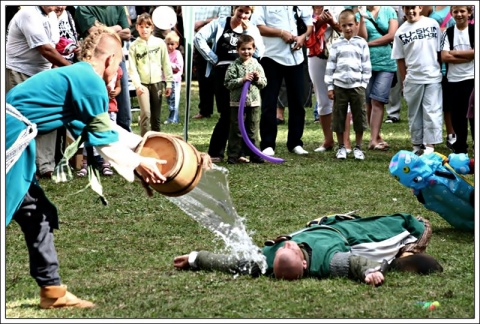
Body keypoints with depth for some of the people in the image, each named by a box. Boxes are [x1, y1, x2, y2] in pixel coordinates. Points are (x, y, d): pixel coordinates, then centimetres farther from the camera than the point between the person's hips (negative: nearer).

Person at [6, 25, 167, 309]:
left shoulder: (75, 75, 19)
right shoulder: (92, 83, -9)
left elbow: (105, 127, 28)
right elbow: (103, 140, -3)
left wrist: (141, 143, 30)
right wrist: (138, 163, 9)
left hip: (13, 134, 10)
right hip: (13, 133, -10)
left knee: (38, 214, 15)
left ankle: (52, 290, 21)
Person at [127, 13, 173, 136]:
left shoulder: (159, 43, 1)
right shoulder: (134, 46, -1)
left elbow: (166, 64, 5)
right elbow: (132, 67, -3)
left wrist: (168, 83, 3)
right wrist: (137, 85, -14)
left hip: (157, 83, 2)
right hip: (142, 83, -2)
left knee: (156, 116, 7)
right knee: (145, 113, -14)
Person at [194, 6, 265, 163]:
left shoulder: (252, 29, 13)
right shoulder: (220, 24, 5)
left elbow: (258, 52, 0)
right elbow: (199, 38, -2)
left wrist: (248, 31, -4)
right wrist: (213, 58, -4)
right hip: (222, 72, -3)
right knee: (227, 113, -6)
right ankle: (215, 153, 2)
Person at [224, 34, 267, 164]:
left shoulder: (256, 65, 6)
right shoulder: (234, 66, -4)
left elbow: (264, 83, 9)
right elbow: (228, 83, -9)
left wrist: (258, 79, -11)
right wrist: (242, 80, -17)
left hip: (254, 102, 3)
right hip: (238, 102, -3)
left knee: (252, 130, 11)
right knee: (237, 130, 0)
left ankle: (252, 153, 20)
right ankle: (233, 156, 5)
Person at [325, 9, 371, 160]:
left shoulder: (362, 43, 4)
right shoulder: (336, 45, 6)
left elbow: (366, 66, 5)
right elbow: (330, 66, 6)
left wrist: (364, 84, -2)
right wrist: (330, 86, 1)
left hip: (357, 86, -1)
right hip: (339, 86, 1)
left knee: (359, 116, 3)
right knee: (339, 117, 4)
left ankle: (358, 147, 13)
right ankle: (341, 147, 14)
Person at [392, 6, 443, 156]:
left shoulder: (432, 24, 2)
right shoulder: (401, 32, 4)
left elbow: (440, 50, 6)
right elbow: (400, 59, 6)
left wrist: (440, 70, 3)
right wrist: (404, 80, 3)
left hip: (433, 77, -2)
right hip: (412, 79, 2)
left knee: (432, 112, -6)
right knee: (415, 114, 9)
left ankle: (430, 146, -7)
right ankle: (417, 145, 18)